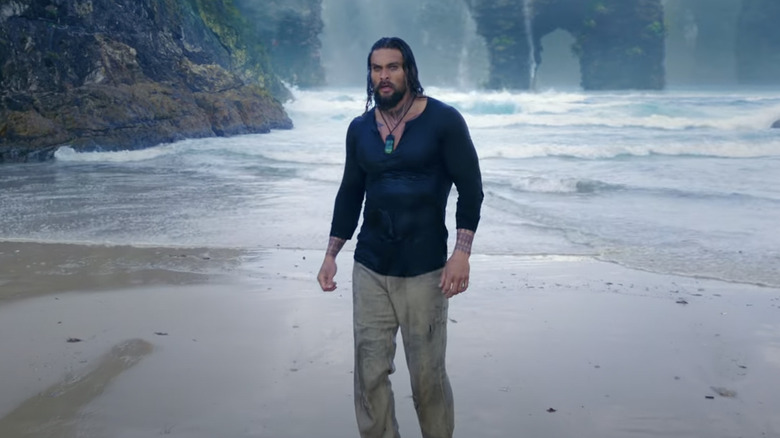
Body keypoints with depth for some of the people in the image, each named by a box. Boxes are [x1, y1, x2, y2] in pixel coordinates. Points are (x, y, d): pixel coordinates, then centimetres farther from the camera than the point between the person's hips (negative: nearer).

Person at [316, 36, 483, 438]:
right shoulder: (360, 129, 8)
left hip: (424, 269, -4)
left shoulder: (443, 120, -6)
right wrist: (331, 254, 10)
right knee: (369, 373, 5)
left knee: (427, 376, 1)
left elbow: (470, 187, -6)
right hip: (369, 269, 4)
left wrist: (461, 252, -14)